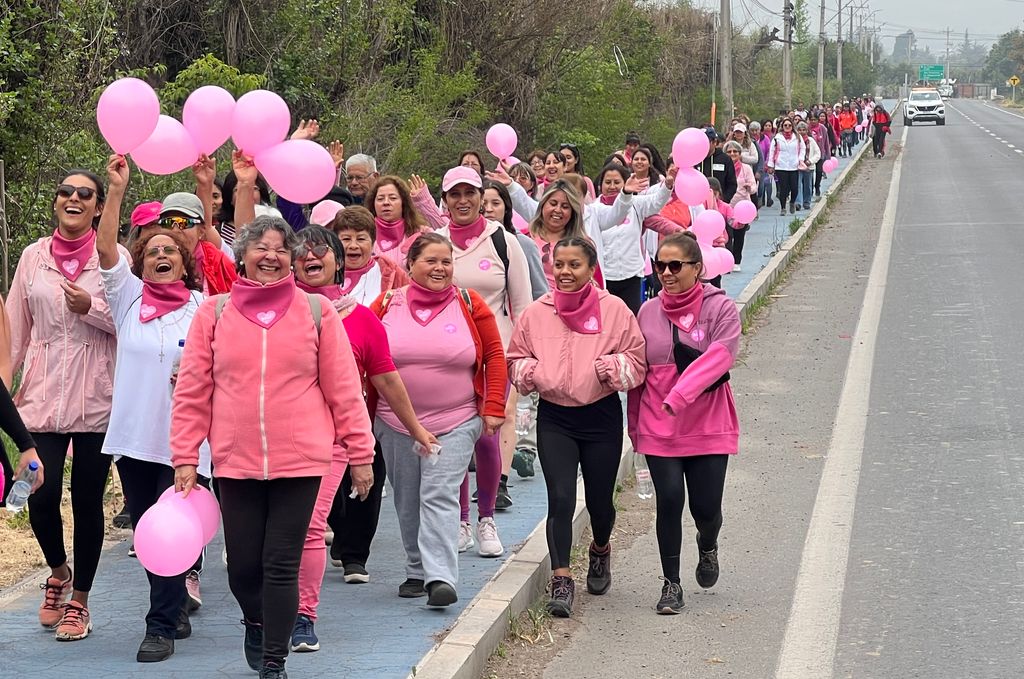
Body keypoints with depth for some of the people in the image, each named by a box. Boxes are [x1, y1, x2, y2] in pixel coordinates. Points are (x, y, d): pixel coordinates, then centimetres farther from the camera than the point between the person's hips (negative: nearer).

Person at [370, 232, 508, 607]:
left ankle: (440, 578, -19)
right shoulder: (388, 304, 2)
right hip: (397, 424, 3)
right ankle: (417, 572, 23)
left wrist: (494, 408, -3)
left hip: (455, 423, -3)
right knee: (408, 502, 10)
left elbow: (494, 356, 4)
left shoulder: (469, 304, 0)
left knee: (440, 497, -13)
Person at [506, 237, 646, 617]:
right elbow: (516, 360, 11)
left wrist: (608, 368, -20)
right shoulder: (536, 313, 3)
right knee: (560, 498, -11)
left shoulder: (614, 310, -3)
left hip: (601, 416, -1)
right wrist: (530, 372, -10)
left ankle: (601, 550, 43)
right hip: (554, 418, 1)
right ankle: (561, 580, -9)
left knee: (599, 498, 11)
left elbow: (636, 360, -3)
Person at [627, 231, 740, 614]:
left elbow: (720, 356, -21)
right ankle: (671, 584, 10)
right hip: (659, 427, 2)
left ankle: (708, 545, 37)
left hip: (707, 425, -2)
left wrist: (681, 394, -32)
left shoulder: (720, 309, -5)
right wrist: (635, 425, 13)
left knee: (706, 506, 1)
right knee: (669, 500, -5)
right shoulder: (648, 312, 6)